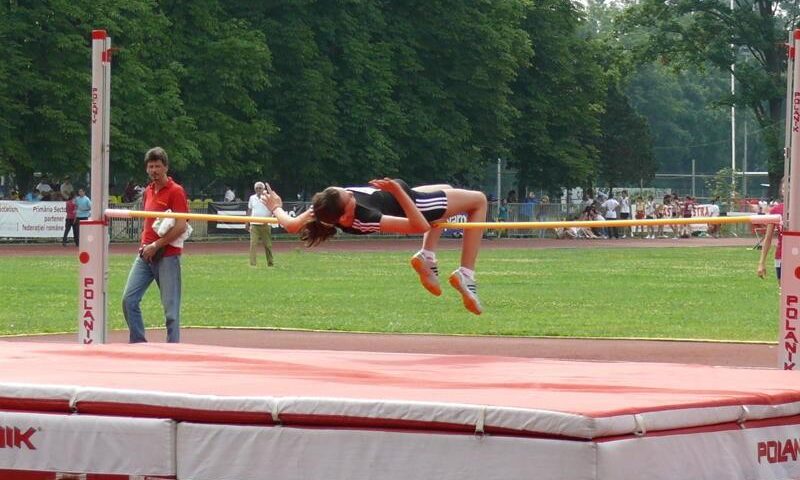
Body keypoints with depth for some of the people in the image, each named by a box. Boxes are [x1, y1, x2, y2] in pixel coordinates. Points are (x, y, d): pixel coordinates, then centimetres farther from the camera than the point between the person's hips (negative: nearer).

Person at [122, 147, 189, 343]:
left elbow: (181, 227, -14)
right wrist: (144, 244, 9)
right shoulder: (148, 191, 15)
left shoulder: (176, 191, -7)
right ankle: (138, 342, 5)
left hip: (167, 255, -7)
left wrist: (156, 246, -15)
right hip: (145, 254, 7)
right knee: (129, 299, -1)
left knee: (170, 306, -4)